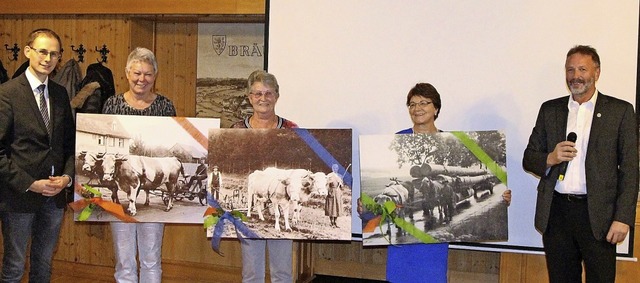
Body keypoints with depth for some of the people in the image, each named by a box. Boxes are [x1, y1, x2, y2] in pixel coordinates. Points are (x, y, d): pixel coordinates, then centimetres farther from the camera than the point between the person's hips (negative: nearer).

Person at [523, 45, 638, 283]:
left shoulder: (621, 111, 2)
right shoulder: (550, 110, 10)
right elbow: (528, 159, 11)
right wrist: (550, 159, -11)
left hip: (597, 215, -2)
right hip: (556, 212, 3)